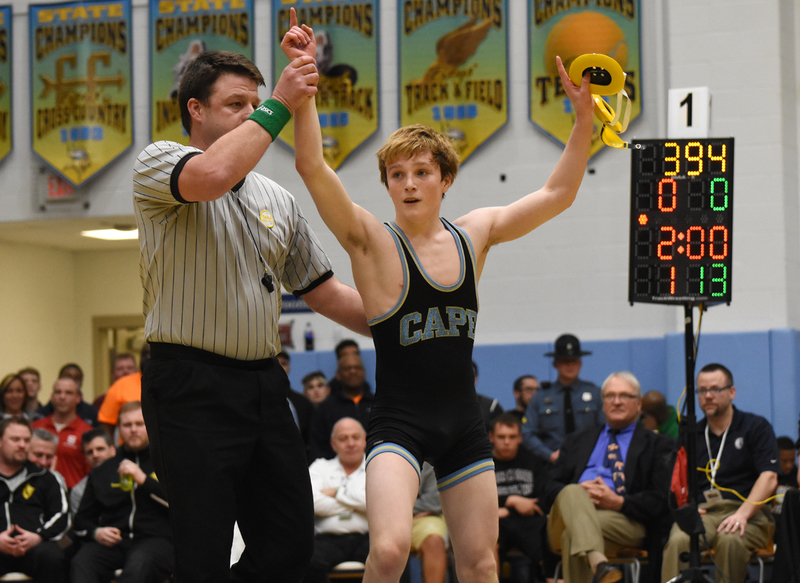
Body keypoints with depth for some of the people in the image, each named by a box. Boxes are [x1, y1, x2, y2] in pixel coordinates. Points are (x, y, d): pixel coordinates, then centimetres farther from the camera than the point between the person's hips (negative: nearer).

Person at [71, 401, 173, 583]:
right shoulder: (102, 471, 25)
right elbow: (82, 520, 26)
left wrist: (143, 479, -4)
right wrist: (96, 532, 1)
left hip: (155, 539, -3)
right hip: (111, 542, 3)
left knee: (138, 563, -40)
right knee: (81, 563, -31)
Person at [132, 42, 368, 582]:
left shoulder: (278, 199, 19)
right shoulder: (159, 162, -1)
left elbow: (323, 291, 23)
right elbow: (213, 175, -25)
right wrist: (279, 107, -19)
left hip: (265, 385, 7)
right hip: (193, 389, -7)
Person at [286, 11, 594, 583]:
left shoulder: (474, 232, 8)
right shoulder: (372, 240, -6)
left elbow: (557, 194, 13)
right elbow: (312, 166, -19)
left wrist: (584, 120, 2)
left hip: (464, 421, 5)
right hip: (398, 421, -5)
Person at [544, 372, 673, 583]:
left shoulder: (657, 445, 20)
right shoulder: (577, 441, 31)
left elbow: (661, 500, 6)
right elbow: (552, 486, 19)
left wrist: (619, 502, -11)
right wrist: (577, 493, -5)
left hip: (623, 520, -2)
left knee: (573, 535, -35)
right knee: (572, 493, -36)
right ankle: (598, 562, -60)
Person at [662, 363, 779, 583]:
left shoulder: (756, 427, 10)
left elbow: (769, 478, -3)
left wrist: (742, 514, -17)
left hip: (749, 513, -2)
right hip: (703, 513, 2)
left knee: (729, 539, -39)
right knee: (678, 540, -33)